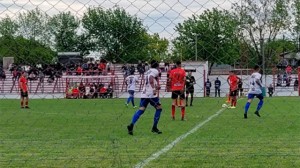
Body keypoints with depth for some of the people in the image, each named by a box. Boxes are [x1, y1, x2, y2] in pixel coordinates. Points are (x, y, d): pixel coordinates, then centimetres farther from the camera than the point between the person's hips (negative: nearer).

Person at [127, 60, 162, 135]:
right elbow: (151, 79, -18)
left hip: (144, 94, 7)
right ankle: (154, 128, 7)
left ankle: (131, 125, -24)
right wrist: (154, 88, -27)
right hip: (151, 94, -7)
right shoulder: (155, 71, 0)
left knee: (141, 110, -4)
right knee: (159, 108, 9)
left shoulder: (148, 71, 25)